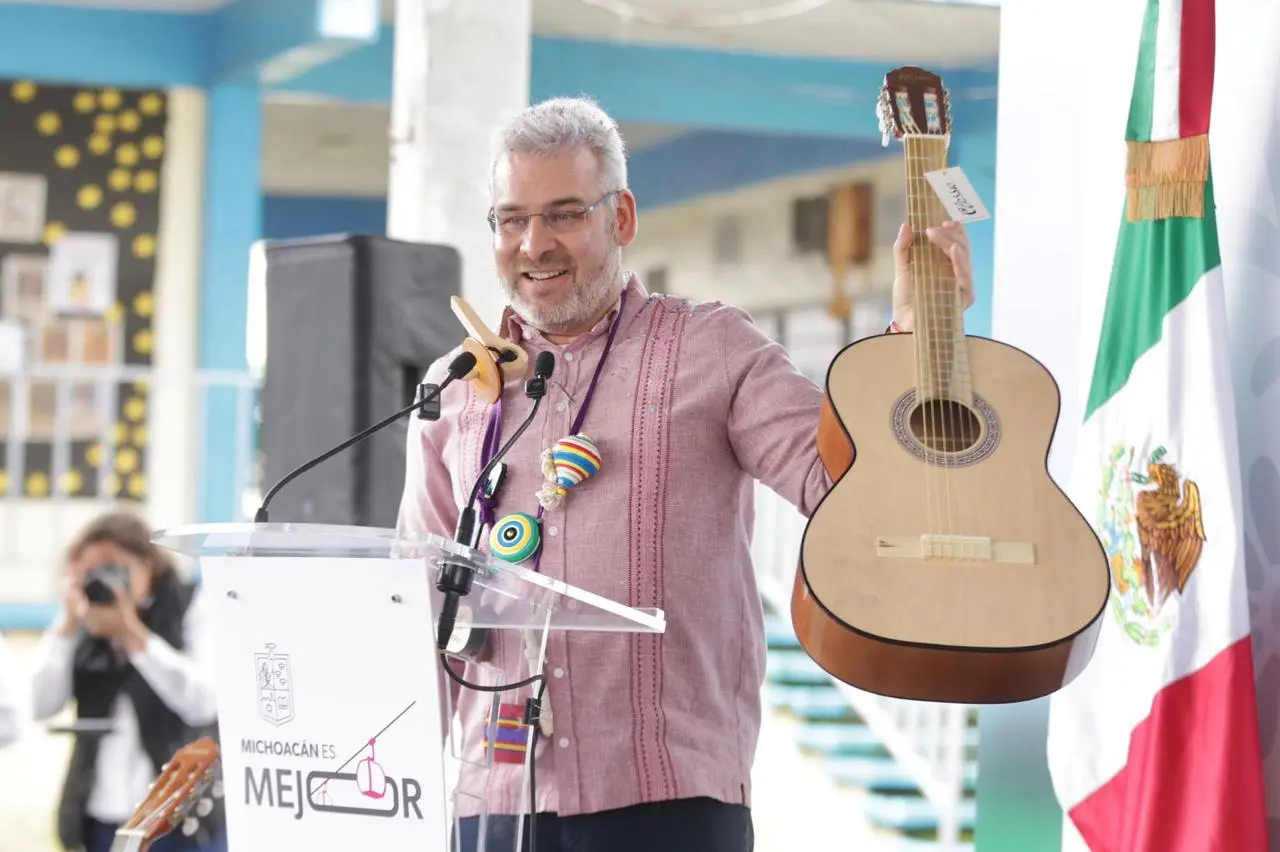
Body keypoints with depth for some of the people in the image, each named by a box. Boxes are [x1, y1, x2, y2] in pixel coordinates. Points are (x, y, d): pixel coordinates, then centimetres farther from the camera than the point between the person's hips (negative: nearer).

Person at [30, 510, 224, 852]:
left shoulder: (193, 607, -3)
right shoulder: (81, 618, 7)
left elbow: (203, 702, -15)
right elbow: (41, 705, 0)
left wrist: (133, 634, -17)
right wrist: (68, 626, -10)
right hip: (104, 822, 4)